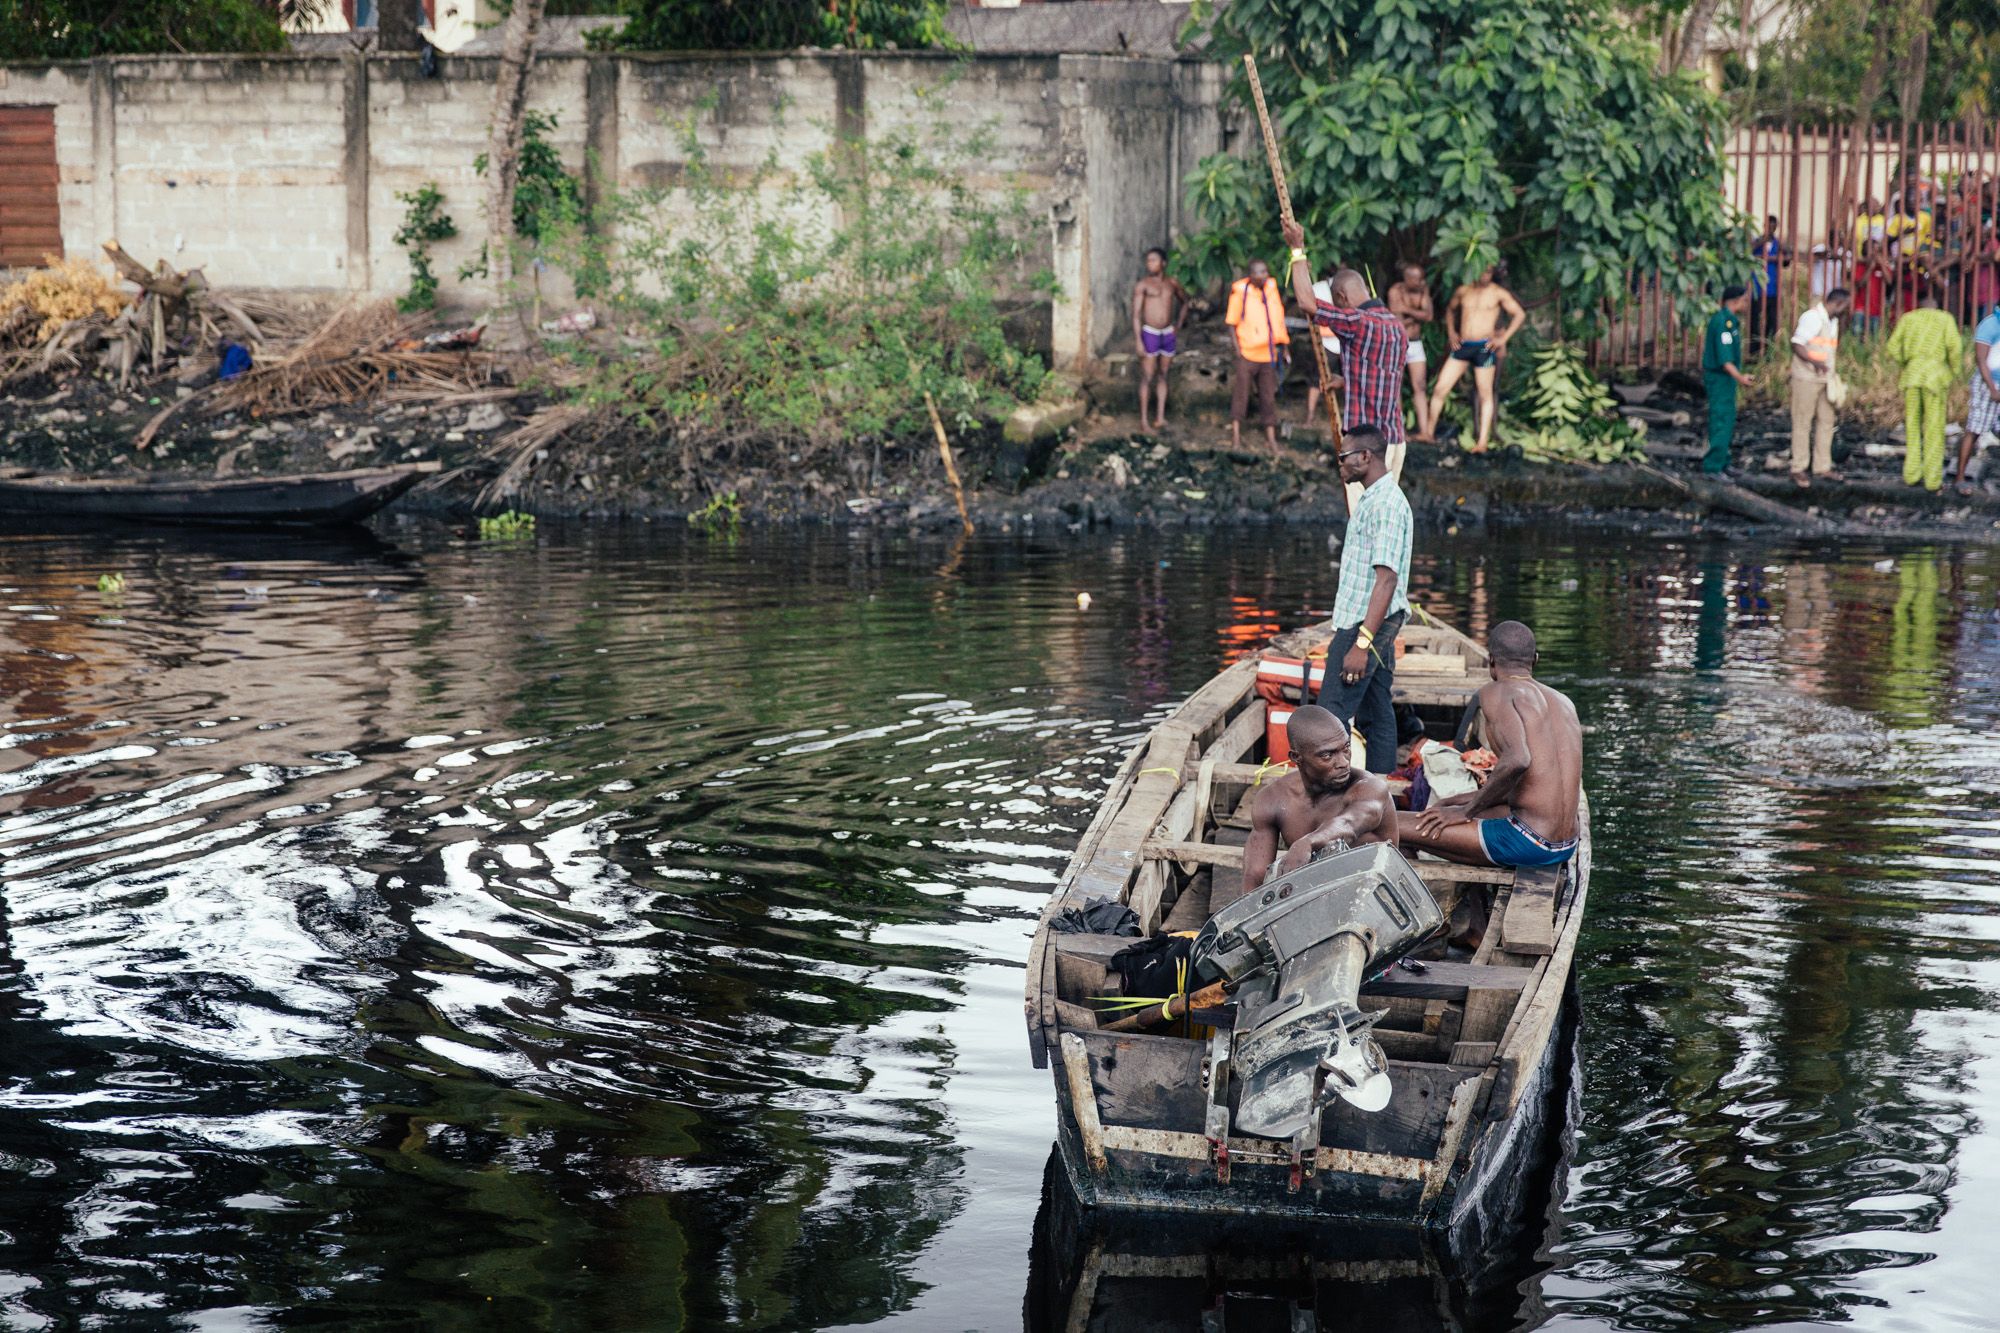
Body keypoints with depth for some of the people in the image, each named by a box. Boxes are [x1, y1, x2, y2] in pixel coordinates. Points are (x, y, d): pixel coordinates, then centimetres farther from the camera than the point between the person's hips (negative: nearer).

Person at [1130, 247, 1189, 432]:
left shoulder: (1172, 284, 6)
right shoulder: (1142, 285, -7)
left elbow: (1185, 302, 24)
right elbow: (1136, 314, -11)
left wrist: (1178, 327, 16)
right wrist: (1138, 341, -17)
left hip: (1168, 334, 4)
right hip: (1150, 334, -4)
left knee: (1163, 376, 9)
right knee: (1147, 377, -3)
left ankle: (1160, 417, 13)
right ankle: (1144, 420, 0)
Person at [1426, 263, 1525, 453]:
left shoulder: (1498, 293, 2)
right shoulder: (1463, 291, 11)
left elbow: (1520, 314, 1)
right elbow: (1450, 310, 27)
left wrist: (1503, 338, -6)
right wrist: (1451, 333, 13)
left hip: (1484, 347, -3)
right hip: (1462, 345, 3)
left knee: (1485, 394, 0)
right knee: (1440, 389, -3)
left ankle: (1482, 442, 2)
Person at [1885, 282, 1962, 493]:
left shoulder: (1907, 318, 9)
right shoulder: (1945, 319, 3)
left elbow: (1892, 348, 4)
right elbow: (1954, 345, -11)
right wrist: (1953, 372, 2)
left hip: (1911, 373, 3)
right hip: (1935, 375, -2)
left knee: (1912, 426, 12)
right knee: (1934, 429, 2)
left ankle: (1911, 474, 12)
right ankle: (1933, 480, 2)